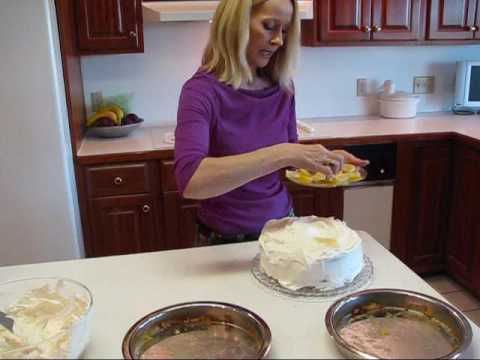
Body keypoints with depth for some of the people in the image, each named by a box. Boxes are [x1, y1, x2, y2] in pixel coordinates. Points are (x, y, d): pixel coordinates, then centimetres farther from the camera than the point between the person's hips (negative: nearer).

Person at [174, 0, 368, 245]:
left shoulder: (282, 87, -5)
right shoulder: (202, 90, -21)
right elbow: (190, 181, -36)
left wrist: (322, 159, -13)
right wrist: (282, 153, -40)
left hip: (281, 224, 5)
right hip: (226, 238, -4)